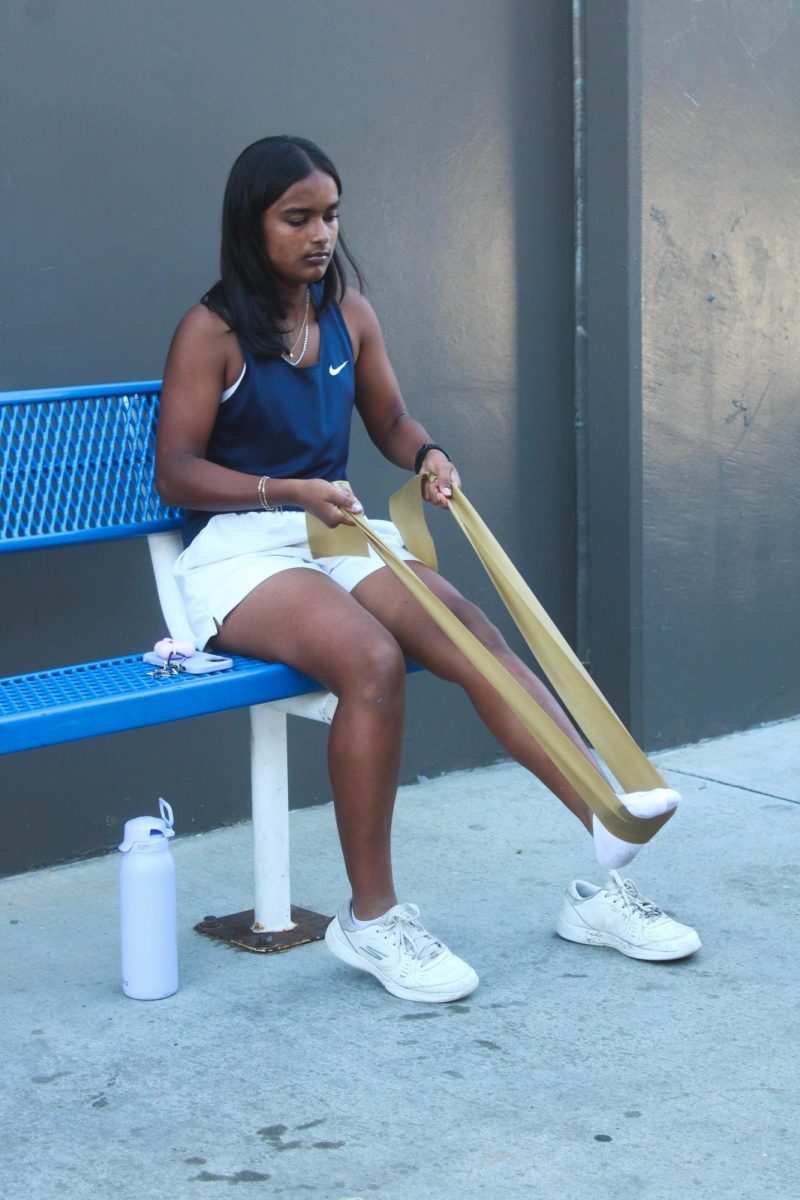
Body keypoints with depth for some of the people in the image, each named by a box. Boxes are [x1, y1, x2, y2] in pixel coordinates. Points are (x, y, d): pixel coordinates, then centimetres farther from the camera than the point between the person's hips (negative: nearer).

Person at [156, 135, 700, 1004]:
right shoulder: (212, 331, -6)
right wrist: (287, 491, -23)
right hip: (239, 552, -6)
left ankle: (613, 827, -29)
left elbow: (390, 421, 22)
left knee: (475, 638, -22)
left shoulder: (348, 314, 11)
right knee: (372, 658, -34)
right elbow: (176, 472, -10)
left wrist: (427, 456, -2)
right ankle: (370, 920, -23)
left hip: (337, 537, 6)